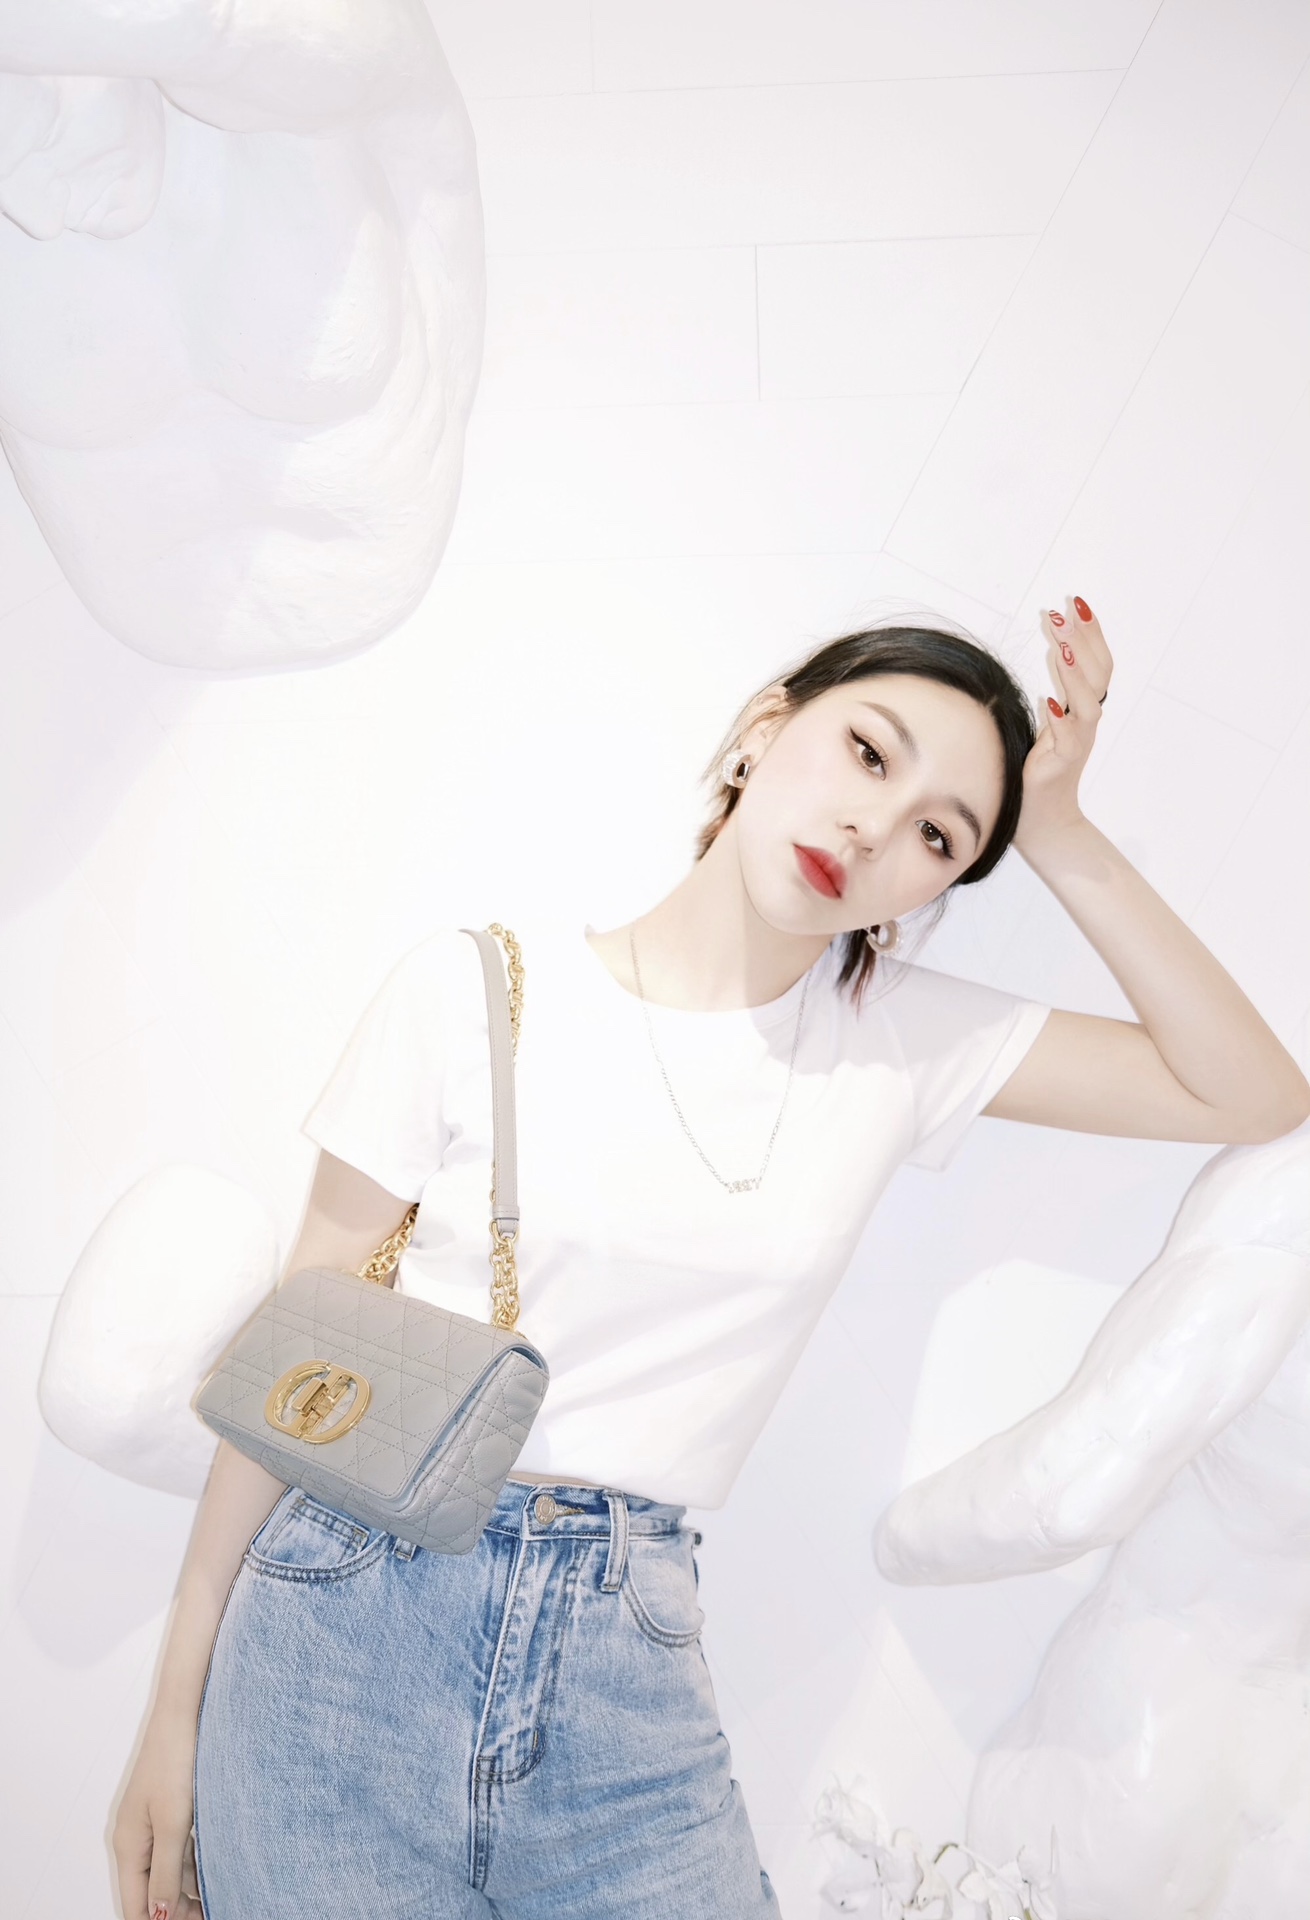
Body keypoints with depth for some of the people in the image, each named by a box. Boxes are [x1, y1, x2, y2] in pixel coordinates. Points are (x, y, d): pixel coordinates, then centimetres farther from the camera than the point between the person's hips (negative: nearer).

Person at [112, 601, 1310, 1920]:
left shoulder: (907, 1039, 2)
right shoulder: (478, 990, -6)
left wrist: (1059, 834, -5)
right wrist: (177, 1710, 1)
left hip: (629, 1682, 2)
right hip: (349, 1637, -2)